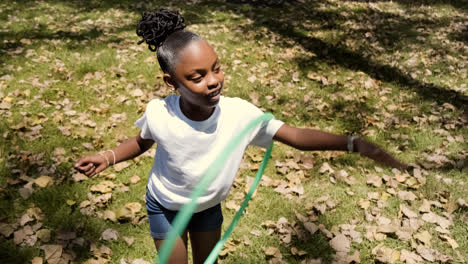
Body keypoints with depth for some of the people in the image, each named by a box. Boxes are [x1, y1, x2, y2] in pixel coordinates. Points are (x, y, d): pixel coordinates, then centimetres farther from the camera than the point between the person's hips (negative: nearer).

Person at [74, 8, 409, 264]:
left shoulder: (239, 113, -33)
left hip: (209, 205, 2)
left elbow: (295, 135, -28)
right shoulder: (158, 115, -32)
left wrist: (353, 143, -40)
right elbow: (142, 142, -7)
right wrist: (108, 157, -23)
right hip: (165, 206, -2)